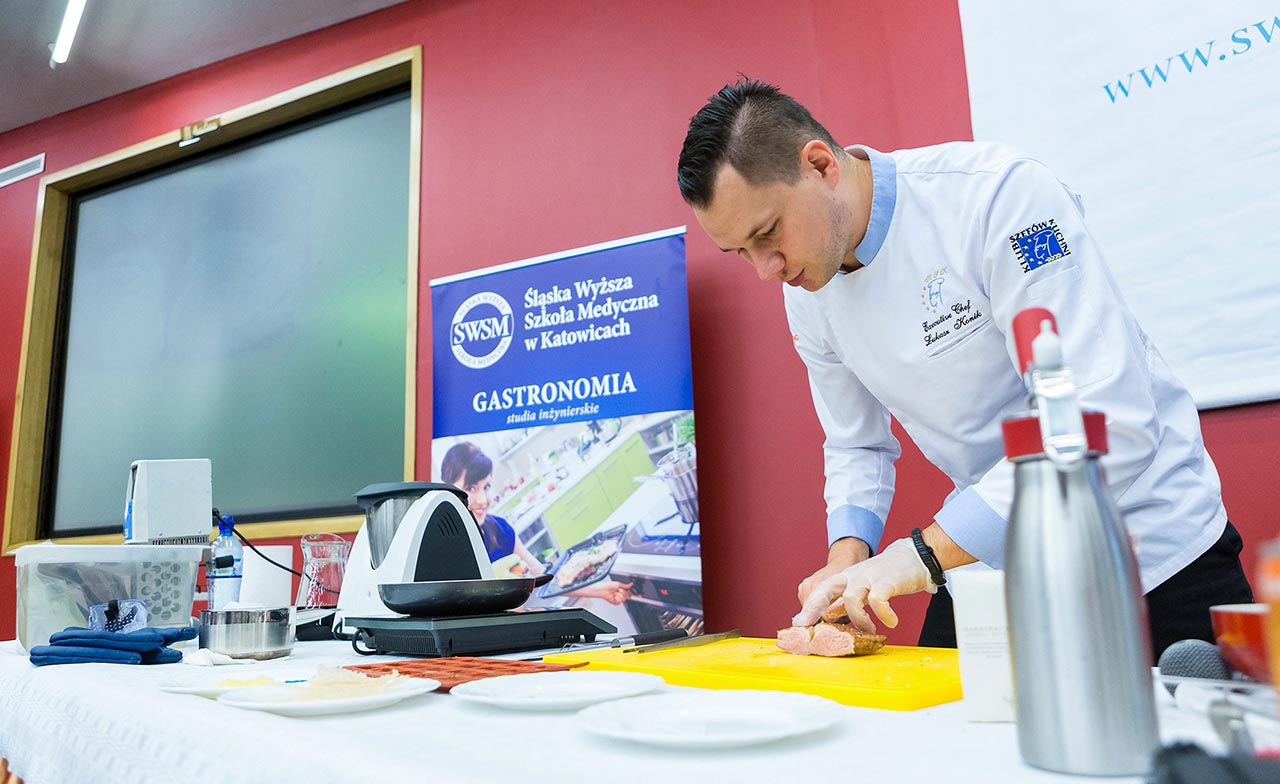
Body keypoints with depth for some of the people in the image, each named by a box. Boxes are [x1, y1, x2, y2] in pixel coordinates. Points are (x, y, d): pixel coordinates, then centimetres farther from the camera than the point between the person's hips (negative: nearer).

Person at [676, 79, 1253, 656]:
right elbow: (857, 445, 7)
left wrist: (923, 552, -31)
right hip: (993, 553, 5)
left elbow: (1110, 424, -30)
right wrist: (847, 556, -11)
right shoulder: (806, 289, -6)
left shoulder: (996, 194, -26)